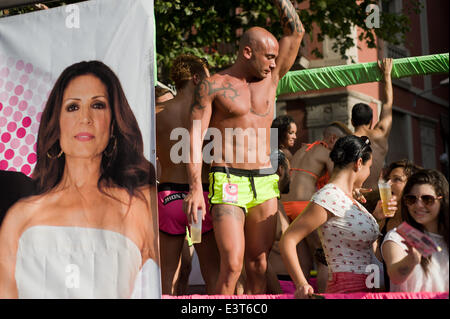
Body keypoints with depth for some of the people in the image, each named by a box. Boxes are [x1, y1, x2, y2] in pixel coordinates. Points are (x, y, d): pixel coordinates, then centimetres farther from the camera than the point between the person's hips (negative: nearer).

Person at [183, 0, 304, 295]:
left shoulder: (271, 79, 14)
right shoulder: (213, 86, 1)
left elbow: (295, 31, 14)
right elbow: (196, 137, -5)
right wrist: (195, 189, -14)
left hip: (265, 184, 5)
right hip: (228, 182, -5)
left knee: (259, 265, 5)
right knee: (232, 265, -13)